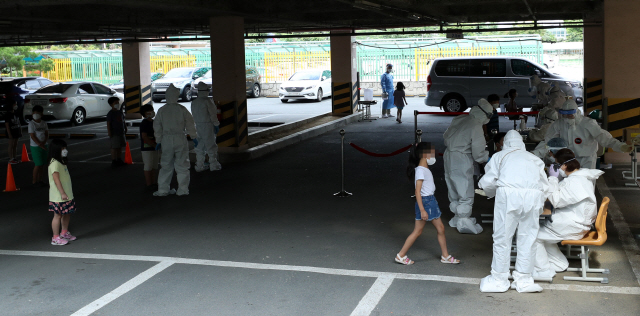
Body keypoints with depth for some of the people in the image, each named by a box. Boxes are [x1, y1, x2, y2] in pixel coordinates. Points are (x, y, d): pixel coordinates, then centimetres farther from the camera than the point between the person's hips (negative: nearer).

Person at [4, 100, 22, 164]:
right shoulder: (8, 114, -12)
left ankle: (14, 158, 18)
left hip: (16, 131, 7)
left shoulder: (16, 114, 11)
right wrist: (9, 134, -18)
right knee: (11, 145, -2)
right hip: (11, 132, -7)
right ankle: (11, 159, 2)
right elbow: (7, 125, -14)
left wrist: (21, 131, 13)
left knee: (15, 145, 11)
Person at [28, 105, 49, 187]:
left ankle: (40, 180, 17)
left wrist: (44, 142, -11)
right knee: (38, 164, -6)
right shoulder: (31, 123, -9)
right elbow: (32, 136, -13)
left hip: (43, 145, 5)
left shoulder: (44, 123, 7)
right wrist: (40, 145, -17)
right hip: (35, 146, -5)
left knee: (42, 164, 8)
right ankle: (35, 181, 4)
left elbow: (47, 134, 7)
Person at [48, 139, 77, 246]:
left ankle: (64, 233, 33)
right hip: (58, 196, -10)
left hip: (67, 194, 10)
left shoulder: (61, 162, 14)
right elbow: (56, 179, -23)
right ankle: (55, 238, 5)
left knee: (67, 213, 18)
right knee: (58, 215, -2)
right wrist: (62, 193, -25)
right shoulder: (54, 163, -18)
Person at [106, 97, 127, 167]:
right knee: (114, 148, -4)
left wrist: (125, 129, 16)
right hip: (114, 134, -7)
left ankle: (119, 160, 20)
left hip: (121, 132, 7)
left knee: (120, 147, 12)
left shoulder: (121, 112, 12)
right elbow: (108, 124, -13)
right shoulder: (110, 114, -10)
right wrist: (110, 134, -17)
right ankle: (113, 161, 2)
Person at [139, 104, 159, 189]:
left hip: (153, 148, 9)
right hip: (147, 148, -9)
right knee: (148, 166, -4)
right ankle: (149, 184, 1)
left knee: (154, 166, 14)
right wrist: (155, 145, -19)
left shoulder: (152, 122, 14)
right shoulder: (144, 123, -14)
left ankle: (154, 182, 23)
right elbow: (144, 137, -21)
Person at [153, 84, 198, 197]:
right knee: (182, 165, 6)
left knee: (166, 166, 11)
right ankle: (183, 190, 8)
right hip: (180, 139, -2)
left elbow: (157, 127, 5)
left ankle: (163, 190, 13)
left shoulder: (161, 110, 0)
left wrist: (158, 141, 15)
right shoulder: (182, 109, -6)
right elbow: (190, 125, -1)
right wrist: (194, 137, 11)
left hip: (166, 140, 2)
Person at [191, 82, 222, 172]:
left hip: (198, 125, 7)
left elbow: (194, 115, 12)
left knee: (199, 147, 11)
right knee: (211, 145, 2)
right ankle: (214, 165, 6)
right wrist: (216, 124, -3)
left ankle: (199, 165, 14)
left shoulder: (194, 102, 8)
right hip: (207, 125, -7)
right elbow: (213, 114, -13)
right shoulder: (208, 101, -14)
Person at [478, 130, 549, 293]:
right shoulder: (534, 158, 31)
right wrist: (538, 205, 35)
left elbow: (487, 182, 14)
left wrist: (494, 193, 35)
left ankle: (499, 279, 11)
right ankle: (524, 279, 15)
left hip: (508, 194, -2)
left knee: (502, 237, 5)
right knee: (527, 237, 10)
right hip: (534, 194, 2)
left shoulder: (499, 156, 24)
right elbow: (545, 185, 22)